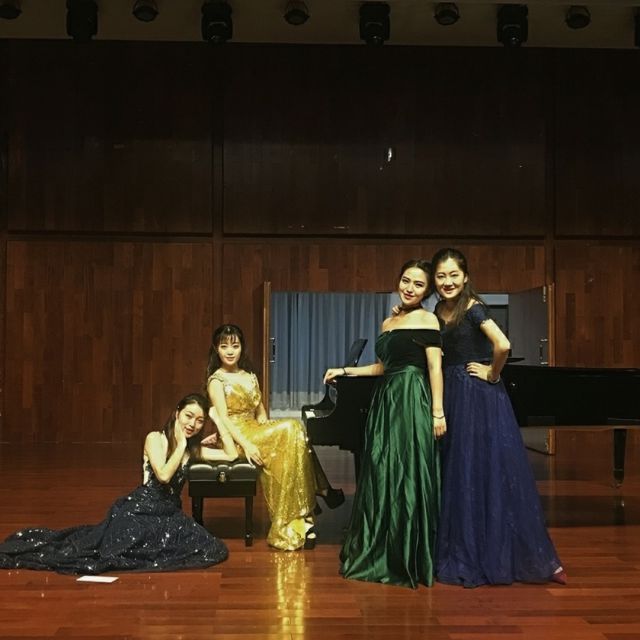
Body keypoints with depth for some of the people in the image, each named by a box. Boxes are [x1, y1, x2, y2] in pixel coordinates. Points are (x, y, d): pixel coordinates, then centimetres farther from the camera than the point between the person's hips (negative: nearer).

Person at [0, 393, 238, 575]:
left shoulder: (192, 448, 12)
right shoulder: (155, 439, -5)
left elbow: (232, 455, 9)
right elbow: (163, 475, -18)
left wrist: (219, 421, 6)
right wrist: (180, 445, -10)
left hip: (170, 514, 6)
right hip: (140, 509, -5)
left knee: (213, 549, -15)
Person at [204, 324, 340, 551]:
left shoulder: (250, 376, 20)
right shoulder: (216, 380, -1)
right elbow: (223, 419, -11)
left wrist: (267, 434, -5)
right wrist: (246, 445, -24)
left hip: (257, 432, 6)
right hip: (236, 438, -6)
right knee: (291, 428, -26)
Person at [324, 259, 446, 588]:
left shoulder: (426, 319, -2)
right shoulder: (388, 323, 19)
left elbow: (435, 368, -9)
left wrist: (437, 411, -16)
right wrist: (344, 370, 23)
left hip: (412, 402, -7)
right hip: (385, 401, 7)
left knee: (408, 478, -4)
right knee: (380, 477, 8)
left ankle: (410, 561, 6)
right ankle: (381, 554, 19)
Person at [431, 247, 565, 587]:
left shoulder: (473, 308, -14)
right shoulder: (438, 311, 9)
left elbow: (502, 345, -28)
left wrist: (493, 374, -14)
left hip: (481, 397, -7)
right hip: (452, 396, 7)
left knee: (491, 475, -4)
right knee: (457, 479, 11)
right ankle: (465, 556, 23)